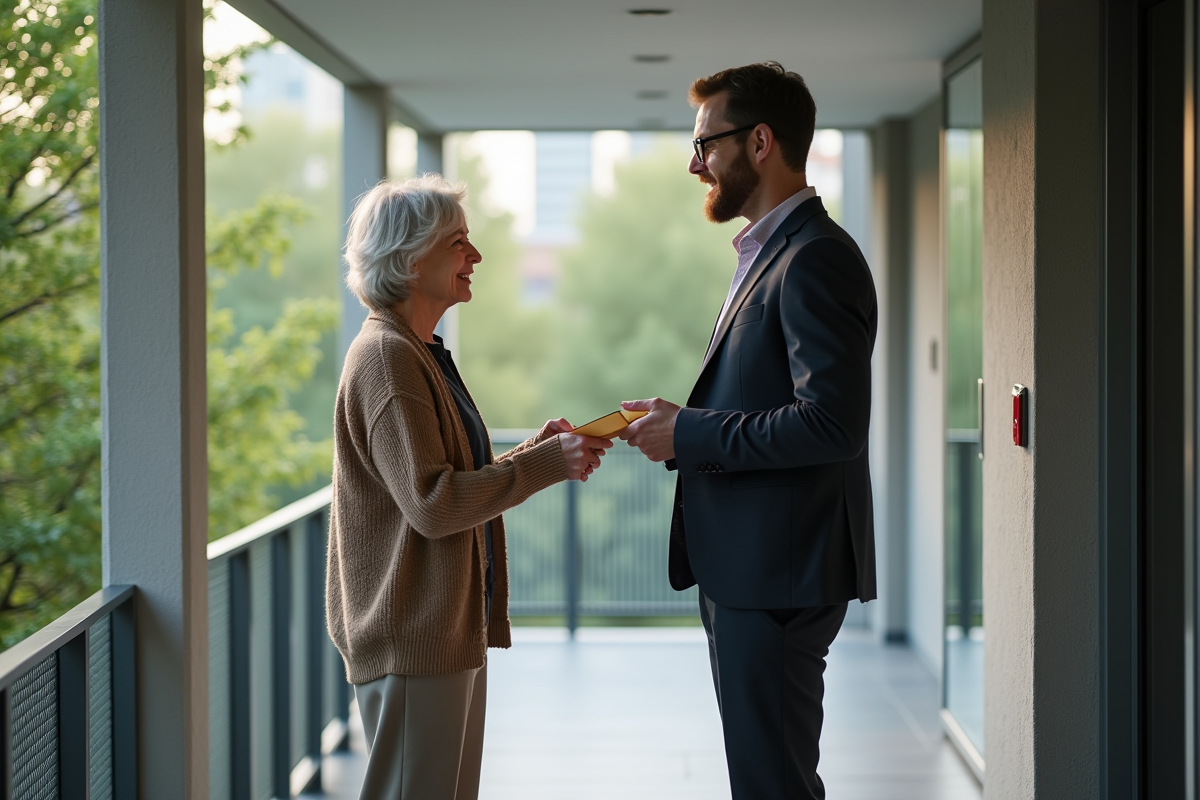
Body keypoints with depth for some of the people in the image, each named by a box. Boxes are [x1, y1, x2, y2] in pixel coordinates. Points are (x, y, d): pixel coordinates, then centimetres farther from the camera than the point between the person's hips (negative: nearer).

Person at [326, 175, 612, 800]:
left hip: (452, 627, 10)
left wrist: (531, 452, 6)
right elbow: (430, 503, -21)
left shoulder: (420, 353, 16)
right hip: (411, 637, -10)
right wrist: (546, 465, -18)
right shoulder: (386, 356, -15)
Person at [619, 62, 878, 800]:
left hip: (780, 574, -11)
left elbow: (831, 423, -24)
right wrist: (682, 426, 6)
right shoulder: (769, 253, 18)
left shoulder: (816, 259, -16)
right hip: (744, 567, 11)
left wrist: (690, 434, -16)